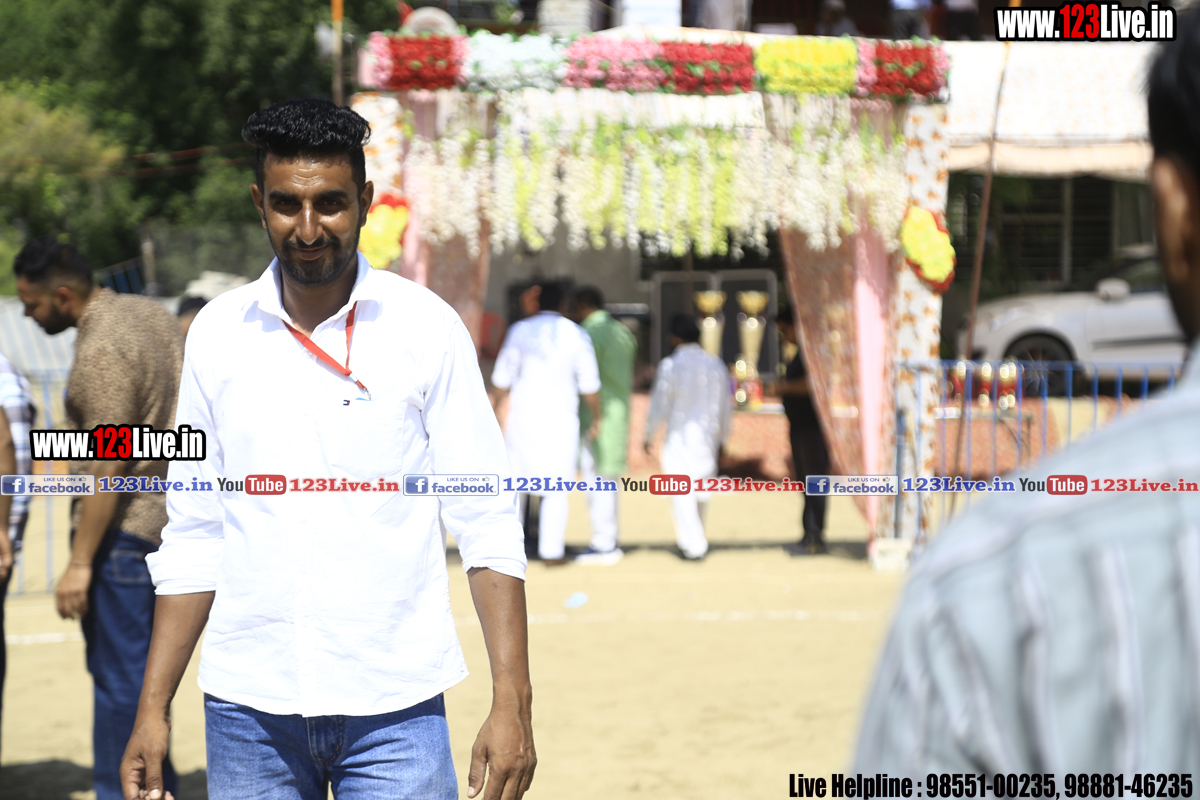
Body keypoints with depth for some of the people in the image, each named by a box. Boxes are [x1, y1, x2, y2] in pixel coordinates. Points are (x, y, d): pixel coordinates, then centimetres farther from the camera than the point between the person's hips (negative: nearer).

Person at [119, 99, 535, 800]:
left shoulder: (429, 329, -2)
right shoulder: (217, 334, 6)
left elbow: (486, 523, -3)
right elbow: (194, 536, 11)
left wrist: (512, 703, -11)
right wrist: (153, 709, 6)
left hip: (396, 713, -2)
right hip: (248, 710, 2)